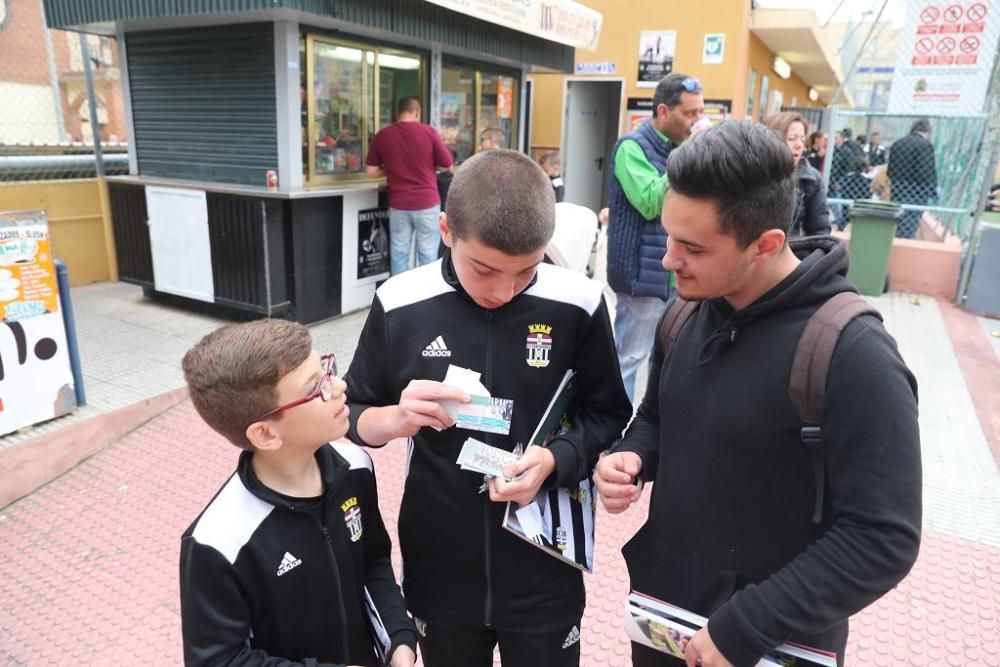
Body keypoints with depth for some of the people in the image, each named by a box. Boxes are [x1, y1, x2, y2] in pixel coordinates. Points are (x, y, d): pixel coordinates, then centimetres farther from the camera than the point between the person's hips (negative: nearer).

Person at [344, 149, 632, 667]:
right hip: (439, 571, 1)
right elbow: (352, 416, -1)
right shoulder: (400, 304, -12)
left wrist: (555, 460, -21)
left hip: (545, 574, -1)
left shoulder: (578, 305, -14)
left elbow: (607, 416, -2)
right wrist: (395, 420, -22)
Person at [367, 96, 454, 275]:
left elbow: (371, 171, 4)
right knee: (428, 254, 6)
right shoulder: (429, 132, -6)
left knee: (399, 254, 9)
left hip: (398, 204, 2)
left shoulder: (382, 135, 1)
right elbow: (447, 165, 0)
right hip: (427, 202, -2)